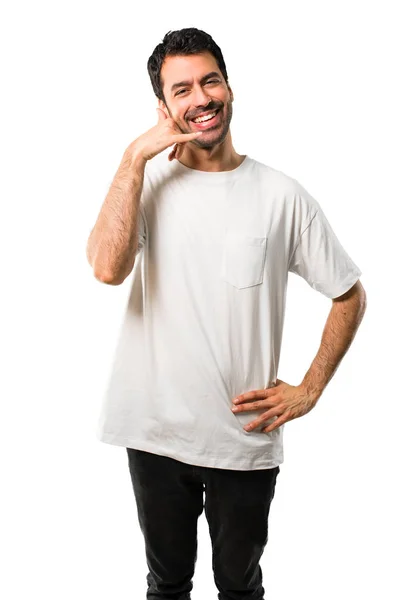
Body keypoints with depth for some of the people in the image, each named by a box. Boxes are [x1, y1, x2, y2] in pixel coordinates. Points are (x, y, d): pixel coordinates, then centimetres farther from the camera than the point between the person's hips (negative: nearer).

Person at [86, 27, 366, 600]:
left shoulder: (281, 195, -6)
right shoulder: (149, 180, -4)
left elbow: (350, 295, 3)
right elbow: (107, 268, -24)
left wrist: (309, 390, -2)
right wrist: (136, 156, -20)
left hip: (245, 438, 0)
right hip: (155, 432, 0)